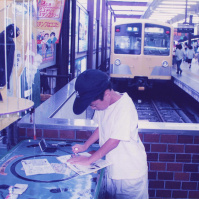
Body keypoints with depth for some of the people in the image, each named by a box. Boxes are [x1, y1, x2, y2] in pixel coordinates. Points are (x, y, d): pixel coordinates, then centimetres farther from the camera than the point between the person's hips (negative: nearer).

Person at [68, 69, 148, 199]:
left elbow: (114, 140, -27)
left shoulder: (125, 108, -27)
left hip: (130, 174, -7)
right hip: (110, 169, 7)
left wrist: (89, 160, -20)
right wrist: (85, 146, 3)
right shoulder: (103, 103, -3)